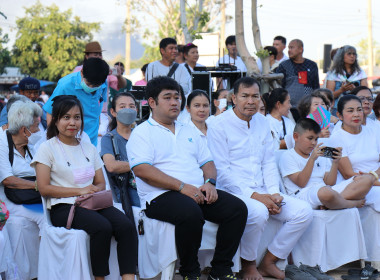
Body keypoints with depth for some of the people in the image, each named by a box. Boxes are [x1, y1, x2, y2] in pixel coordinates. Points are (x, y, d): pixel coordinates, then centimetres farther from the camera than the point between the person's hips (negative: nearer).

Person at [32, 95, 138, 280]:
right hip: (63, 207, -5)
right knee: (102, 227, -33)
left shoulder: (89, 149, 21)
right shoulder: (48, 148, 5)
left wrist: (94, 190, -6)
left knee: (126, 226, -25)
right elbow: (44, 188, -4)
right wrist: (79, 191, -11)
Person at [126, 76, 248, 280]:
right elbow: (141, 170, -11)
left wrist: (210, 182, -1)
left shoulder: (188, 131, 26)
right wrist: (182, 186, -18)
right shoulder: (142, 133, 4)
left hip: (198, 192, 7)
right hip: (161, 196, -6)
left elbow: (207, 161, 24)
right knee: (191, 213, -37)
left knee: (237, 208, -16)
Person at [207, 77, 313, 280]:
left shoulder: (262, 122, 13)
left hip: (261, 192, 7)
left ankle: (268, 262, 2)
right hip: (233, 192, -7)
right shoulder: (219, 126, -8)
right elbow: (222, 171, -12)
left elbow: (269, 162, 16)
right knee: (258, 212, -36)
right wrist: (254, 196, -19)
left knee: (304, 212, -11)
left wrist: (274, 193, -1)